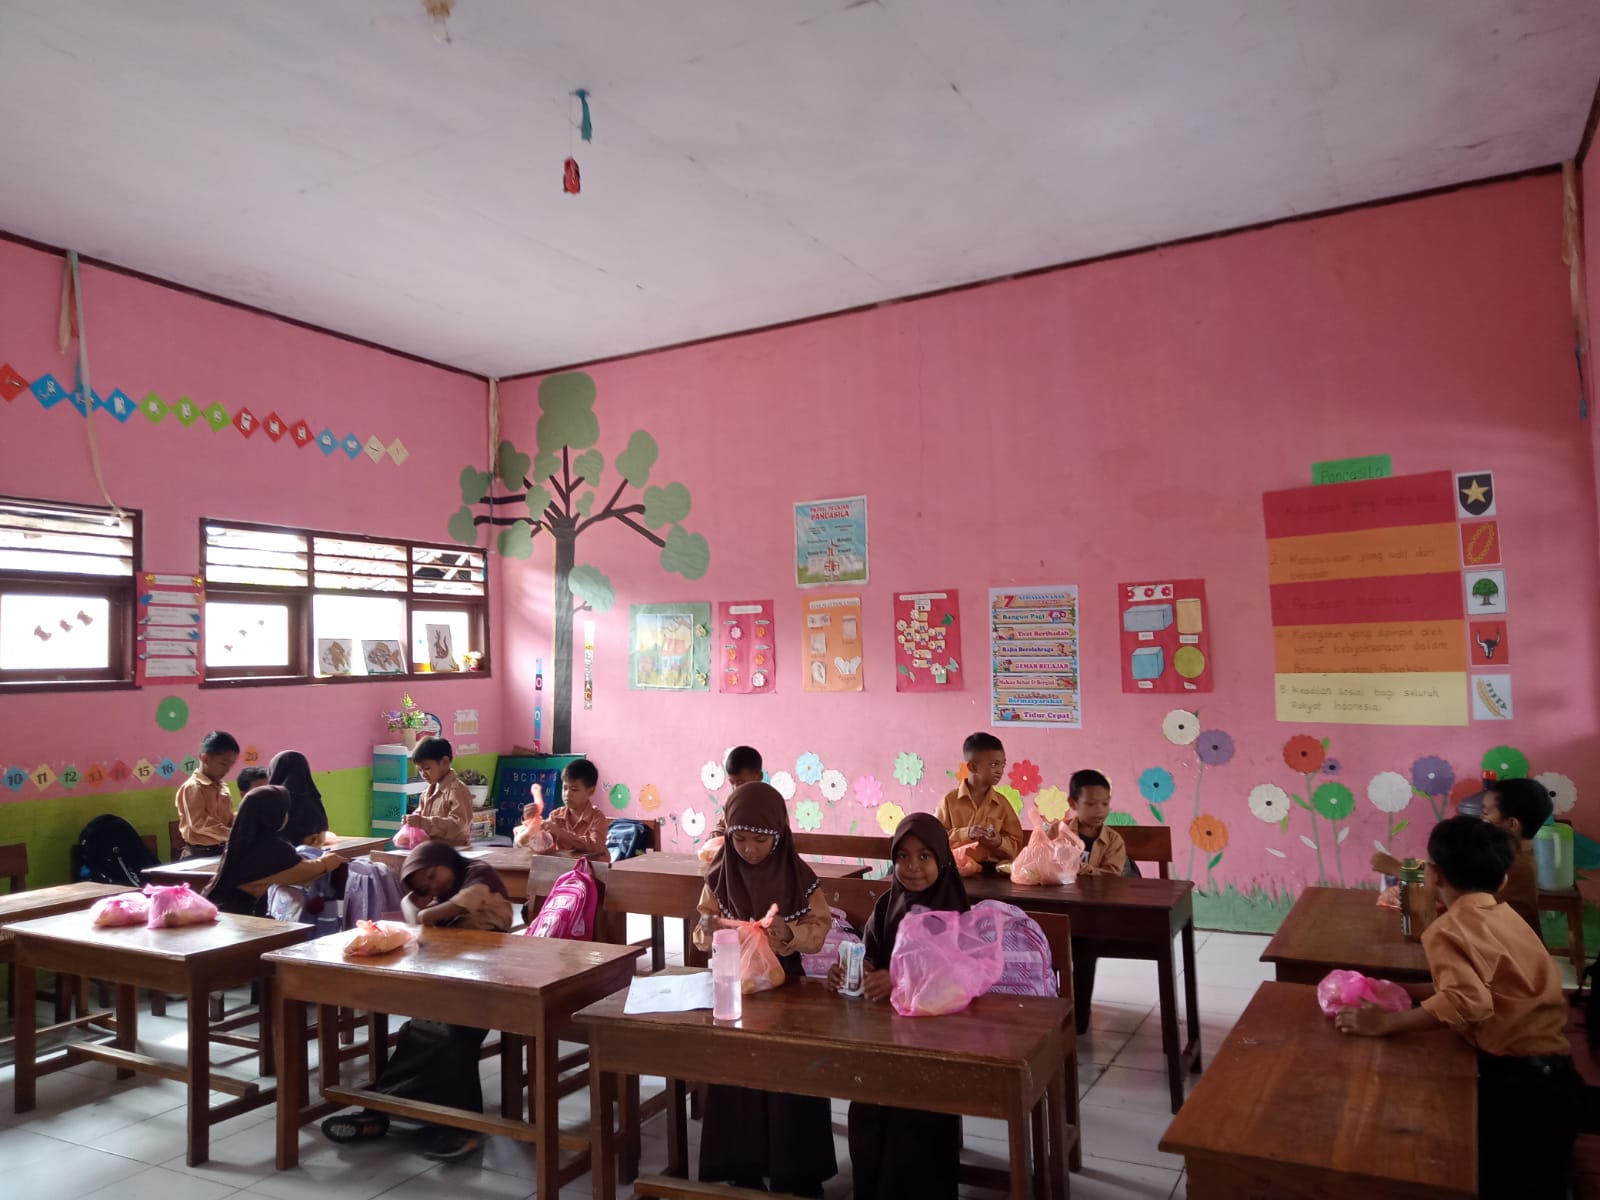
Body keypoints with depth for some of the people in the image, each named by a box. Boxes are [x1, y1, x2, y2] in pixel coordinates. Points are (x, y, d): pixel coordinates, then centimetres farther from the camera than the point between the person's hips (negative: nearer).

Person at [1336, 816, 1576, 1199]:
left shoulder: (1448, 929, -14)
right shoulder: (1506, 916, 12)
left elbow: (1468, 1003, -31)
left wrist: (1386, 1023, -26)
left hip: (1515, 1079, -8)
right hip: (1554, 1072, 8)